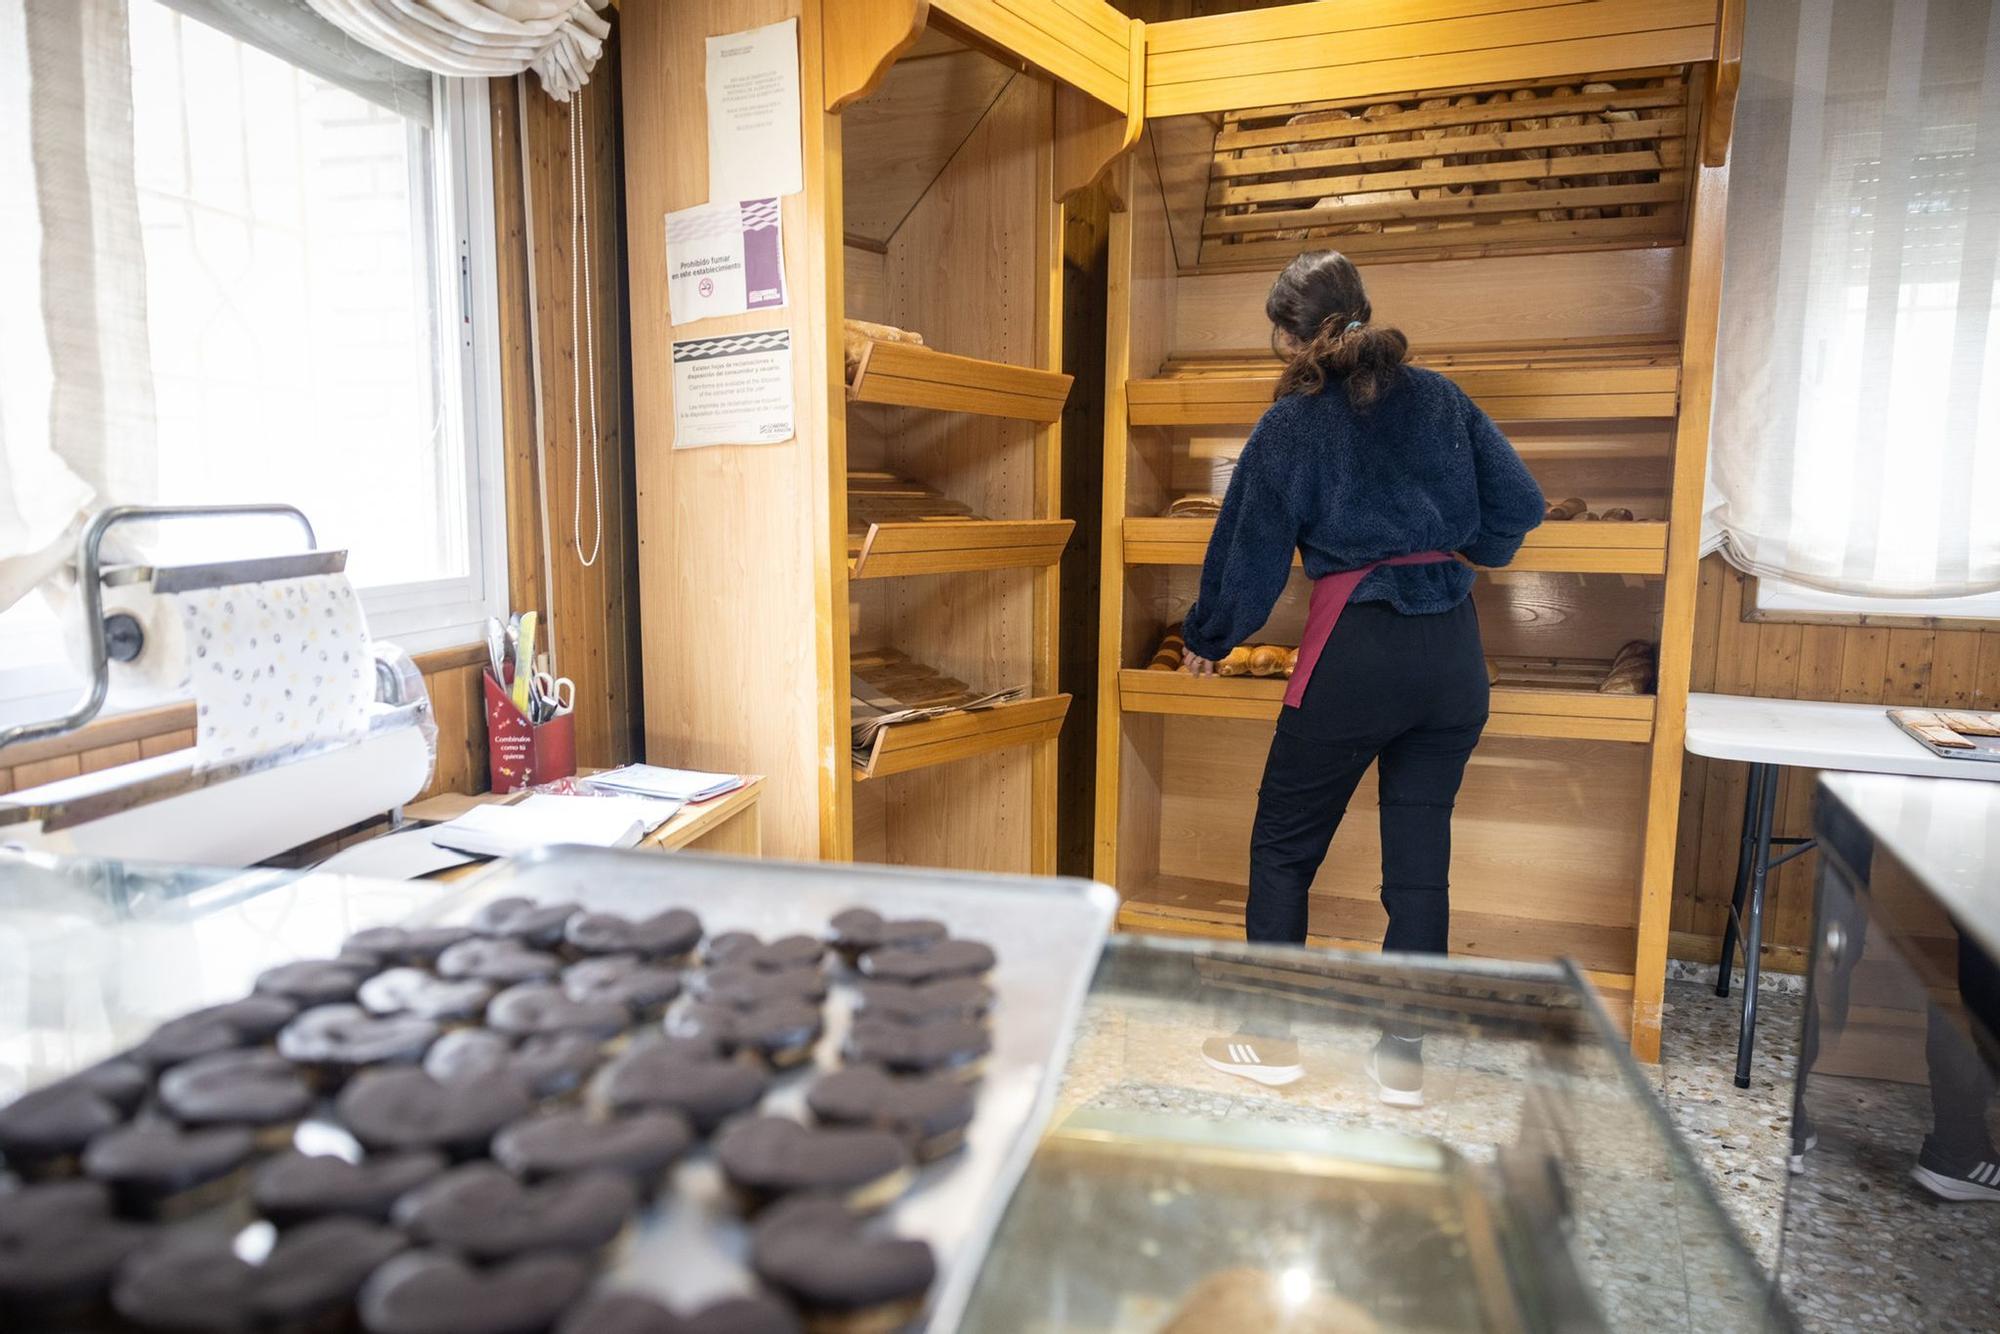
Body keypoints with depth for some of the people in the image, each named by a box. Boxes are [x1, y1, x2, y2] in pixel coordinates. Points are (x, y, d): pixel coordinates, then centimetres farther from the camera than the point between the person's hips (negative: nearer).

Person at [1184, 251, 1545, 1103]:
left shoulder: (1294, 423, -2)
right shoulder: (1439, 398, 9)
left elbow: (1249, 552, 1)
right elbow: (1519, 504, 7)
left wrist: (1206, 643, 15)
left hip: (1355, 650, -5)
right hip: (1454, 650, 5)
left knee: (1284, 845, 11)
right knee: (1420, 852, 11)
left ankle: (1271, 1039, 20)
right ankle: (1404, 1056, 20)